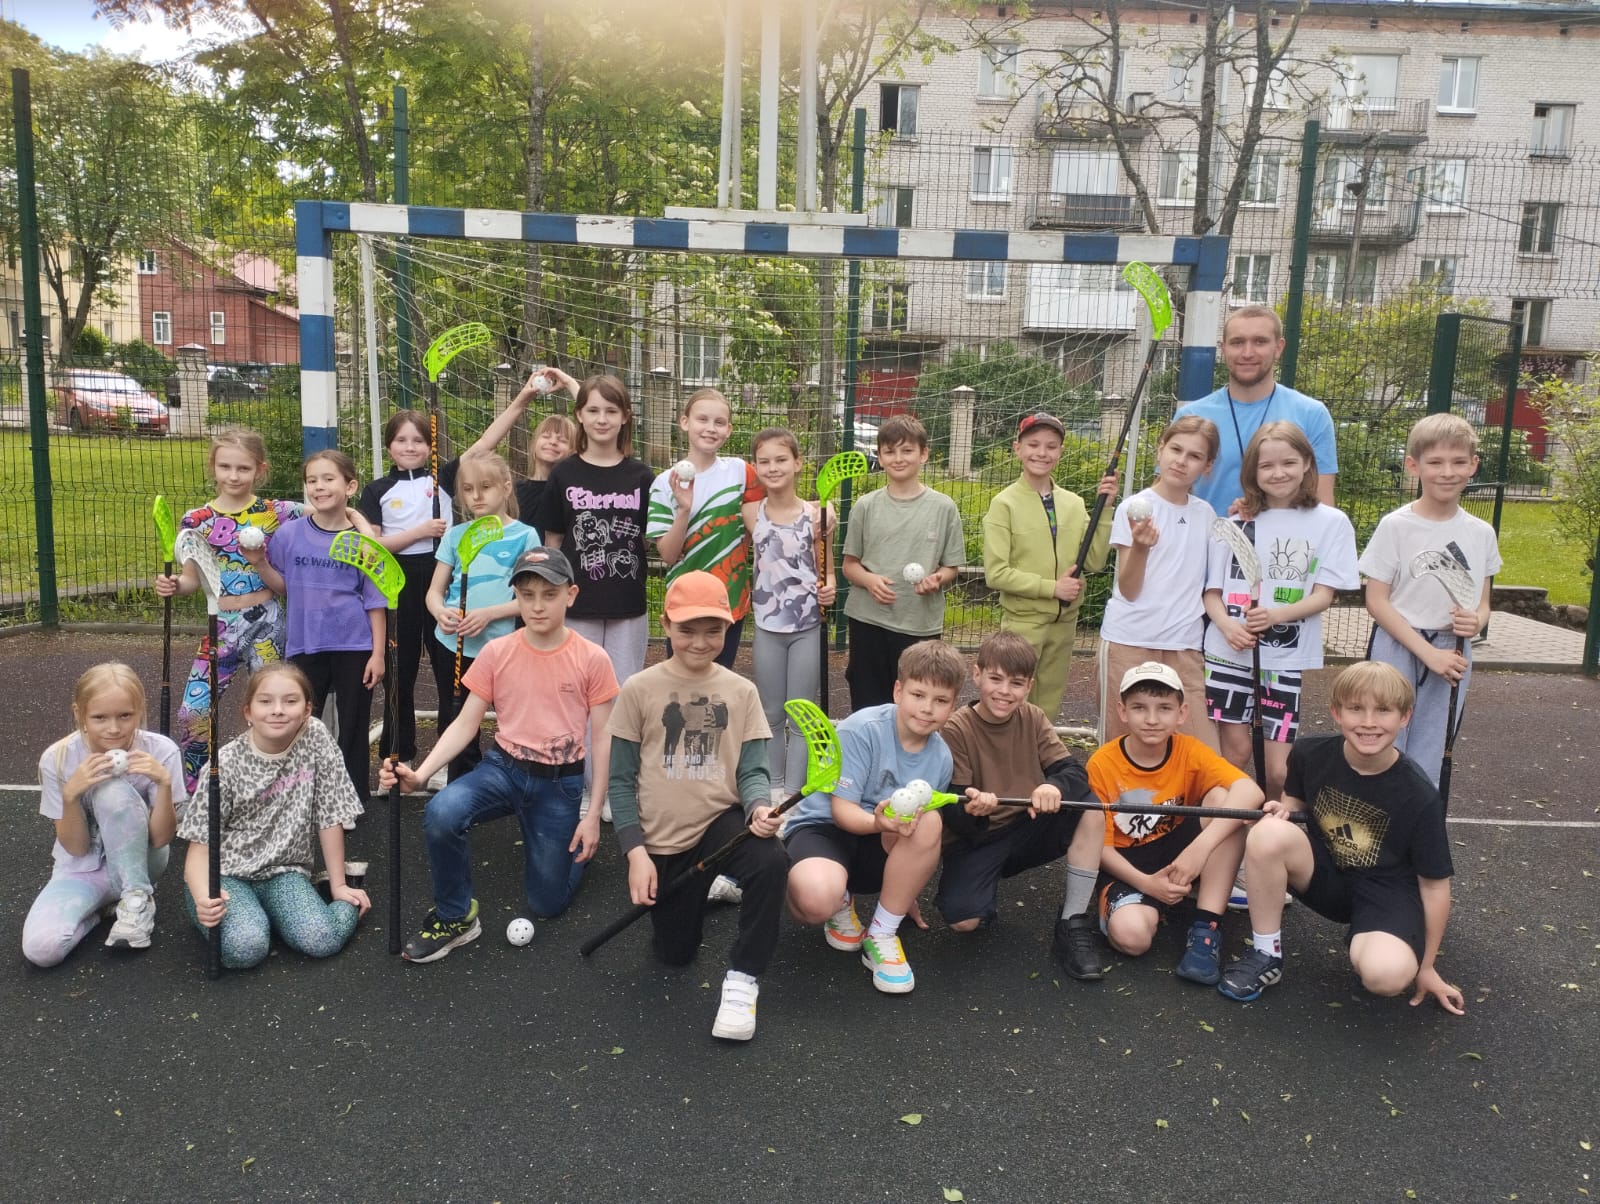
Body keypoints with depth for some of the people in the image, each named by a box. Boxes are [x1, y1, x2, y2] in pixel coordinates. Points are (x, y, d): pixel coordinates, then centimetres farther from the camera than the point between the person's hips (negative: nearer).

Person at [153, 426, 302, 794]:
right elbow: (193, 578, 7)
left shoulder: (277, 514, -4)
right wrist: (173, 585, -13)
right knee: (192, 715, -2)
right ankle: (195, 794, 19)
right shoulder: (198, 520, 1)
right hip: (221, 627, 2)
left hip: (267, 622, -2)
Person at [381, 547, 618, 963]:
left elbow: (601, 740, -5)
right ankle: (454, 918, -7)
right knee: (440, 814, -31)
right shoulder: (495, 653, -6)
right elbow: (466, 724, -3)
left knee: (547, 903, 5)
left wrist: (593, 815, -6)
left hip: (561, 783, -1)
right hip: (503, 767, 1)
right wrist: (420, 772, -19)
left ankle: (575, 844, 38)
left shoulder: (592, 659, -11)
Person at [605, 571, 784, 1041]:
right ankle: (702, 890, 41)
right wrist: (636, 852, -12)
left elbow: (752, 770, -5)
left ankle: (742, 978, -14)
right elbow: (621, 780, -3)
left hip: (721, 822, 0)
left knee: (771, 861, -33)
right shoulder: (639, 690, -6)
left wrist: (759, 807, -28)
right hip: (661, 839, 0)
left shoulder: (741, 691, -2)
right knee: (675, 954, 7)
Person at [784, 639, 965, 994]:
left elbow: (927, 834, 7)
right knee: (817, 898, -39)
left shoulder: (941, 757, -3)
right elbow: (841, 809, -21)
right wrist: (878, 822, -41)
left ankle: (882, 934, -13)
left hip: (879, 846, 4)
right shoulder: (861, 730, -20)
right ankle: (841, 902, 4)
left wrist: (906, 889, 0)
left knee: (929, 821, -31)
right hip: (822, 827, -4)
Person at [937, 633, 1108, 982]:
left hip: (1026, 831, 4)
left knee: (1091, 811, -21)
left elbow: (1075, 773, -13)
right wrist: (970, 811, -43)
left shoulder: (1033, 719, -2)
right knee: (962, 919, -28)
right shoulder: (956, 729, -15)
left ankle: (1074, 924, -10)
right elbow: (951, 813, -18)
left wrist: (1055, 786, -37)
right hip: (973, 839, -4)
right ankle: (985, 906, 11)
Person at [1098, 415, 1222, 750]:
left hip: (1185, 645, 3)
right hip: (1129, 640, -3)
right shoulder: (1134, 508, -3)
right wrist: (1140, 546, -26)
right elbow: (1128, 591, -8)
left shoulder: (1205, 514, 9)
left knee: (1202, 752, -3)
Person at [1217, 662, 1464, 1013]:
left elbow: (1434, 882, -7)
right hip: (1327, 876, 3)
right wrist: (1284, 808, -13)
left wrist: (1427, 966, 0)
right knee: (1268, 834, -31)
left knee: (1387, 974, -35)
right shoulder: (1310, 753, -11)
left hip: (1387, 892, -3)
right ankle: (1266, 956, -11)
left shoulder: (1420, 797, -18)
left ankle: (1361, 941, 6)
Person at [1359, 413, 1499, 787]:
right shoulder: (1396, 526, -9)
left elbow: (1483, 603, 12)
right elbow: (1376, 602, -10)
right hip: (1397, 654, -3)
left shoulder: (1481, 533, 4)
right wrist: (1428, 652, -16)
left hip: (1453, 658, 4)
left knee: (1426, 769, 11)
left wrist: (1476, 622, -13)